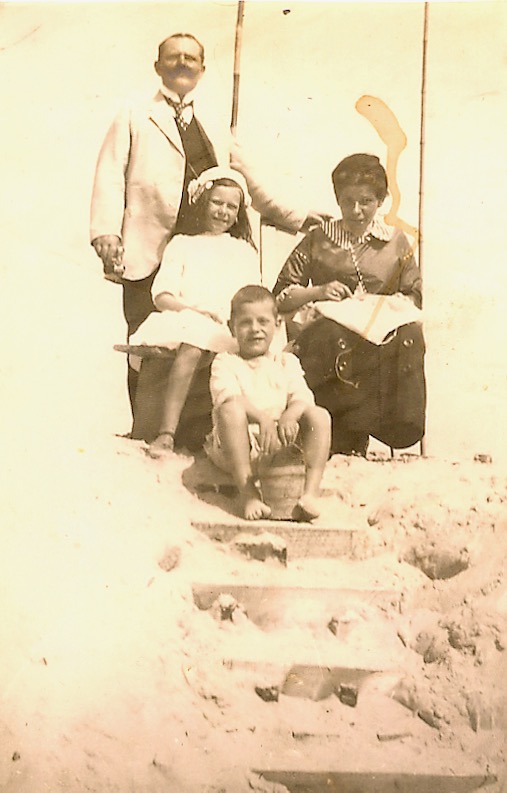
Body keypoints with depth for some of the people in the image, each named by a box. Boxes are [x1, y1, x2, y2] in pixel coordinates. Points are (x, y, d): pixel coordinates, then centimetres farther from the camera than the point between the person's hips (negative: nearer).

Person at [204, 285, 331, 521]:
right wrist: (262, 418, -31)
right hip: (237, 447, -3)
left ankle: (311, 492, -27)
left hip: (280, 442, 3)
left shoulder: (286, 362, 21)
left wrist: (289, 416, -24)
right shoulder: (225, 362, 11)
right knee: (231, 411, -33)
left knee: (319, 415, -17)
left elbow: (302, 397, 2)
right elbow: (229, 398, -11)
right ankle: (247, 492, -34)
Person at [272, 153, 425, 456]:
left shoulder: (396, 242, 16)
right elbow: (281, 296, 12)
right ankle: (349, 441, -27)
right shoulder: (318, 240, 15)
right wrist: (318, 292, -6)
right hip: (325, 332, -1)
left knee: (409, 333, -35)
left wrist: (384, 304, -7)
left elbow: (415, 297, 14)